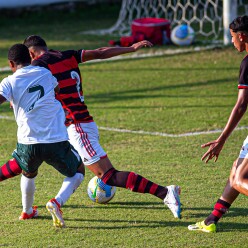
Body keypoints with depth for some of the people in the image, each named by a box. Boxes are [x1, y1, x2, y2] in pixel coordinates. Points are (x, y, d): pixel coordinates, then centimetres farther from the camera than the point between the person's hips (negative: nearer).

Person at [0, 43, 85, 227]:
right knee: (78, 171, 21)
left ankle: (27, 211, 44)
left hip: (28, 143, 1)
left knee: (28, 174, 34)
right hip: (57, 141, -1)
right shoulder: (45, 74, 10)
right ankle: (57, 202, -3)